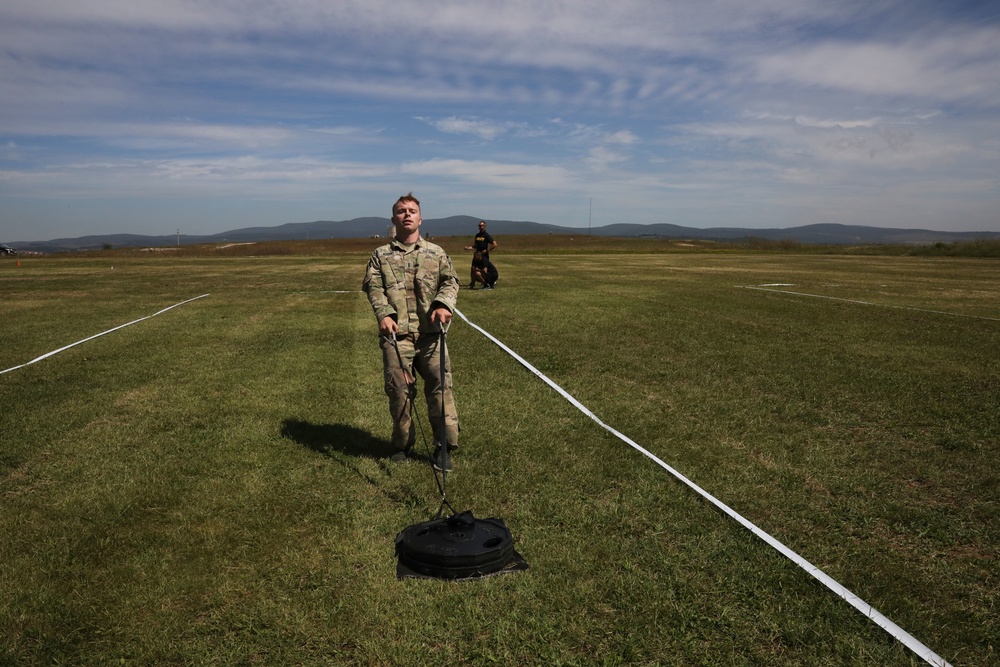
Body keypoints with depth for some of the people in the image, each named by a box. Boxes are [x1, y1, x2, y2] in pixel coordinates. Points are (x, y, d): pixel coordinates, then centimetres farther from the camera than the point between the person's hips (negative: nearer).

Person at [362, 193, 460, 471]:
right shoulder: (380, 255, 14)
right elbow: (373, 287, 3)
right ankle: (402, 444, 20)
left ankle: (444, 446, 3)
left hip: (430, 333, 0)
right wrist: (383, 314, -15)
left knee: (440, 384, -8)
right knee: (399, 390, 1)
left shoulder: (436, 253, 16)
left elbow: (450, 281, 7)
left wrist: (443, 304, -14)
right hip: (396, 333, 0)